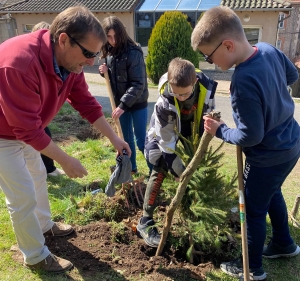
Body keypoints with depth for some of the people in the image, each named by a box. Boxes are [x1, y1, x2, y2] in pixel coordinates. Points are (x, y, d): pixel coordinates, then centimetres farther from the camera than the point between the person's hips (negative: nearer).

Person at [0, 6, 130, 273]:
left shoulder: (69, 59, -12)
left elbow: (86, 102, -3)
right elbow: (29, 128, -34)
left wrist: (114, 138, -1)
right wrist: (66, 160, -26)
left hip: (25, 131, 9)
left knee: (38, 176, 22)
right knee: (23, 196, -1)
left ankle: (45, 226, 46)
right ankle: (36, 257, 21)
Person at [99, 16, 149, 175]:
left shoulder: (134, 53, -18)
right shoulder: (109, 53, 4)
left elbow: (138, 84, -22)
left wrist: (123, 105, -26)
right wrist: (105, 72, -6)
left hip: (137, 103, -7)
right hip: (120, 102, 7)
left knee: (141, 139, -1)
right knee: (126, 137, 17)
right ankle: (131, 167, 34)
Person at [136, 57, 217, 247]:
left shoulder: (207, 88, -30)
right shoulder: (164, 100, -38)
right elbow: (167, 140, -30)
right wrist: (178, 171, -27)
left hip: (190, 133, 4)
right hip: (164, 133, -4)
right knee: (160, 172, -13)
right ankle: (146, 222, -6)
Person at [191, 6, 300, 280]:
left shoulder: (243, 83, -34)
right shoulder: (269, 49, -8)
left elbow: (251, 136, -27)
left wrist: (219, 130, -12)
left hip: (269, 157, -9)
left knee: (253, 209, 11)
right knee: (272, 193, 29)